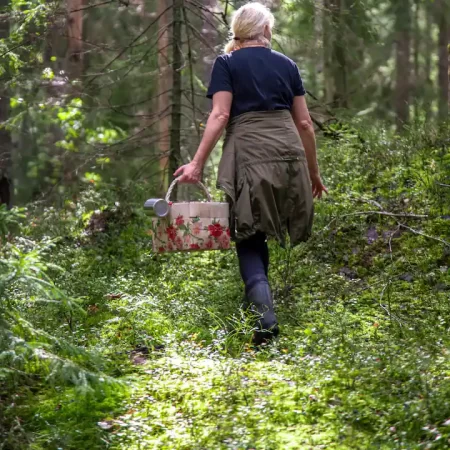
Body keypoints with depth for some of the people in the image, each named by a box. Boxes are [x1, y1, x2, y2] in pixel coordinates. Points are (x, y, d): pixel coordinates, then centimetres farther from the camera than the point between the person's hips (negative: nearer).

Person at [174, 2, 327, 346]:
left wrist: (198, 163, -8)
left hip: (249, 153, -3)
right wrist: (314, 172, 22)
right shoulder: (287, 65, 15)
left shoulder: (227, 63, 5)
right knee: (262, 234, 17)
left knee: (249, 239, 0)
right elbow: (304, 123, 14)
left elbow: (220, 115, -7)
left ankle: (266, 318, -17)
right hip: (288, 150, 4)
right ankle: (259, 303, 20)